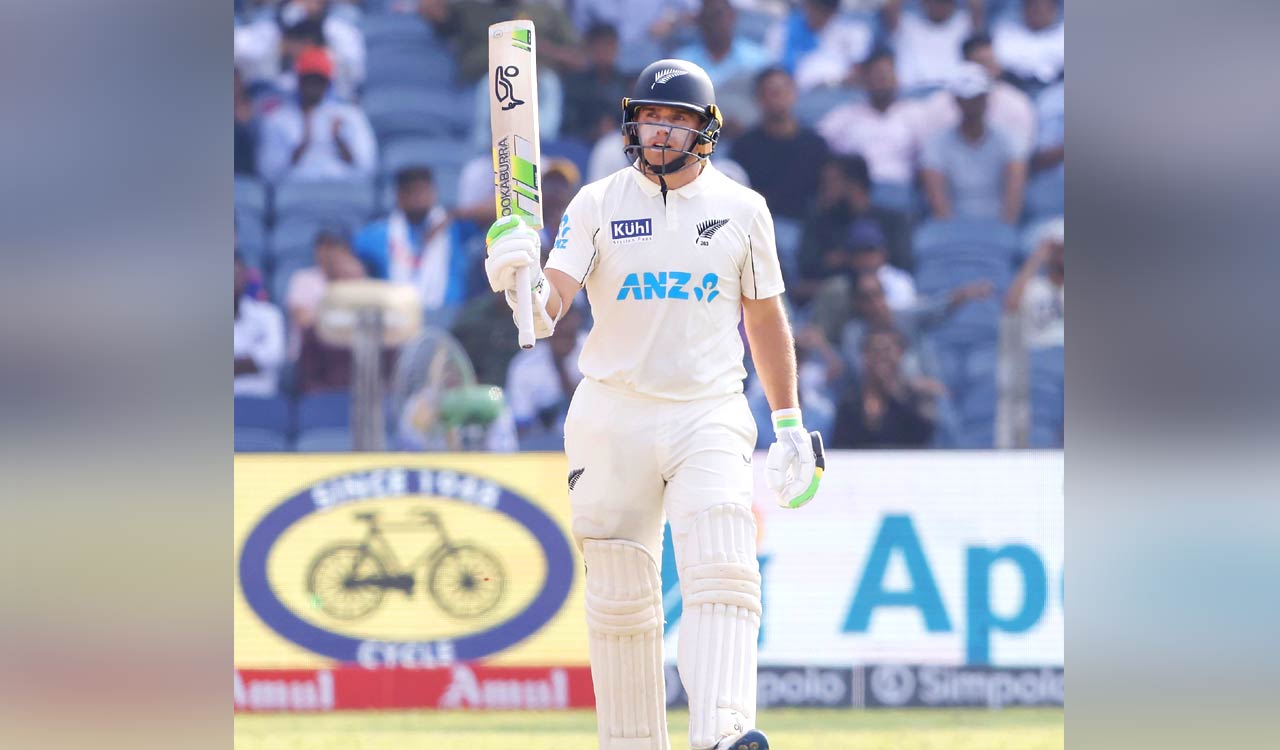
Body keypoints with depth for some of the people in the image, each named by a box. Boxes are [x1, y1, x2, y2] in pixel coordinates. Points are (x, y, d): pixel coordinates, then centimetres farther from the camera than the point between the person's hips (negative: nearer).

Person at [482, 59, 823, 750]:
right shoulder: (598, 204, 1)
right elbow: (548, 306, -10)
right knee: (619, 600, 4)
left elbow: (765, 318, 16)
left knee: (721, 575, -19)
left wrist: (790, 424, 16)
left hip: (708, 415, 0)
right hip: (612, 417, 0)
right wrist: (520, 283, -33)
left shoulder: (741, 209, 6)